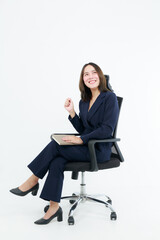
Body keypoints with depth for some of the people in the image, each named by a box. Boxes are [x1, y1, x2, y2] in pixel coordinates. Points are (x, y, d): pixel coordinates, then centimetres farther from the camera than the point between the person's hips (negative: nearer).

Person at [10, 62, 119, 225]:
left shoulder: (110, 98, -8)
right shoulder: (84, 101, 14)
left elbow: (107, 129, -16)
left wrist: (81, 140, -19)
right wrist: (71, 112, 2)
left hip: (99, 150, -6)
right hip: (85, 146, 6)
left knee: (56, 145, -21)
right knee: (56, 163, -21)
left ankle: (33, 181, -3)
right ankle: (54, 208, -13)